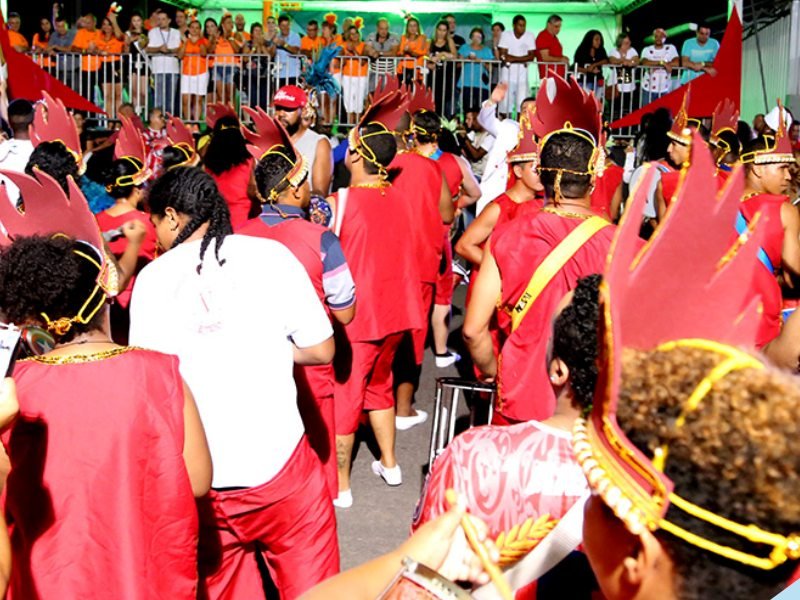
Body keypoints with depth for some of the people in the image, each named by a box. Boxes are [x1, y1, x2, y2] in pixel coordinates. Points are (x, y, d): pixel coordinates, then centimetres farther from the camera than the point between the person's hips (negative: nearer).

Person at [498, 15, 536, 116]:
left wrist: (513, 59, -16)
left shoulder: (529, 36, 2)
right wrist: (523, 59, -12)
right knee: (505, 102, -1)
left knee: (522, 104, -6)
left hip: (522, 73, 1)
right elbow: (503, 55, -8)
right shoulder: (506, 35, -1)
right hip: (507, 72, -1)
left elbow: (532, 56, -6)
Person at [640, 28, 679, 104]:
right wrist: (662, 62, -20)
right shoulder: (647, 49, 2)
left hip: (665, 89, 0)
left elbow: (676, 63, -13)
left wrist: (653, 64, -15)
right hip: (648, 89, 0)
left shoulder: (671, 48, 3)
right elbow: (645, 63, -17)